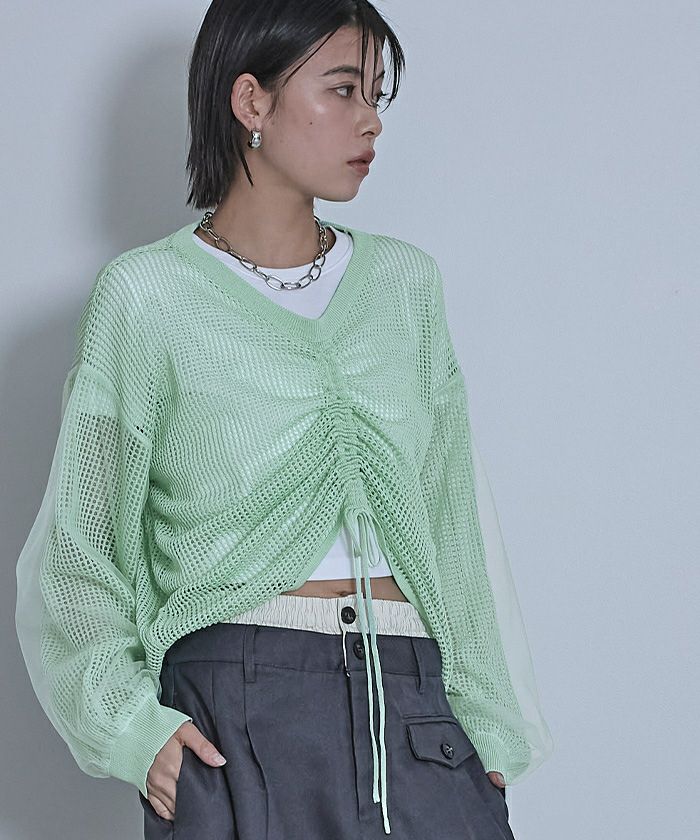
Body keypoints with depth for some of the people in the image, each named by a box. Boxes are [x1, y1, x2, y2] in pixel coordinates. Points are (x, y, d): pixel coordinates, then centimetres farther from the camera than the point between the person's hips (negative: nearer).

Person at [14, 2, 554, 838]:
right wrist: (130, 723, -11)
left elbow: (454, 515, 13)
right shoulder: (147, 296, 0)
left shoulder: (405, 282, 13)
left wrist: (488, 720, 5)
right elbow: (77, 548, 2)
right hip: (235, 717, -3)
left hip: (413, 703, 3)